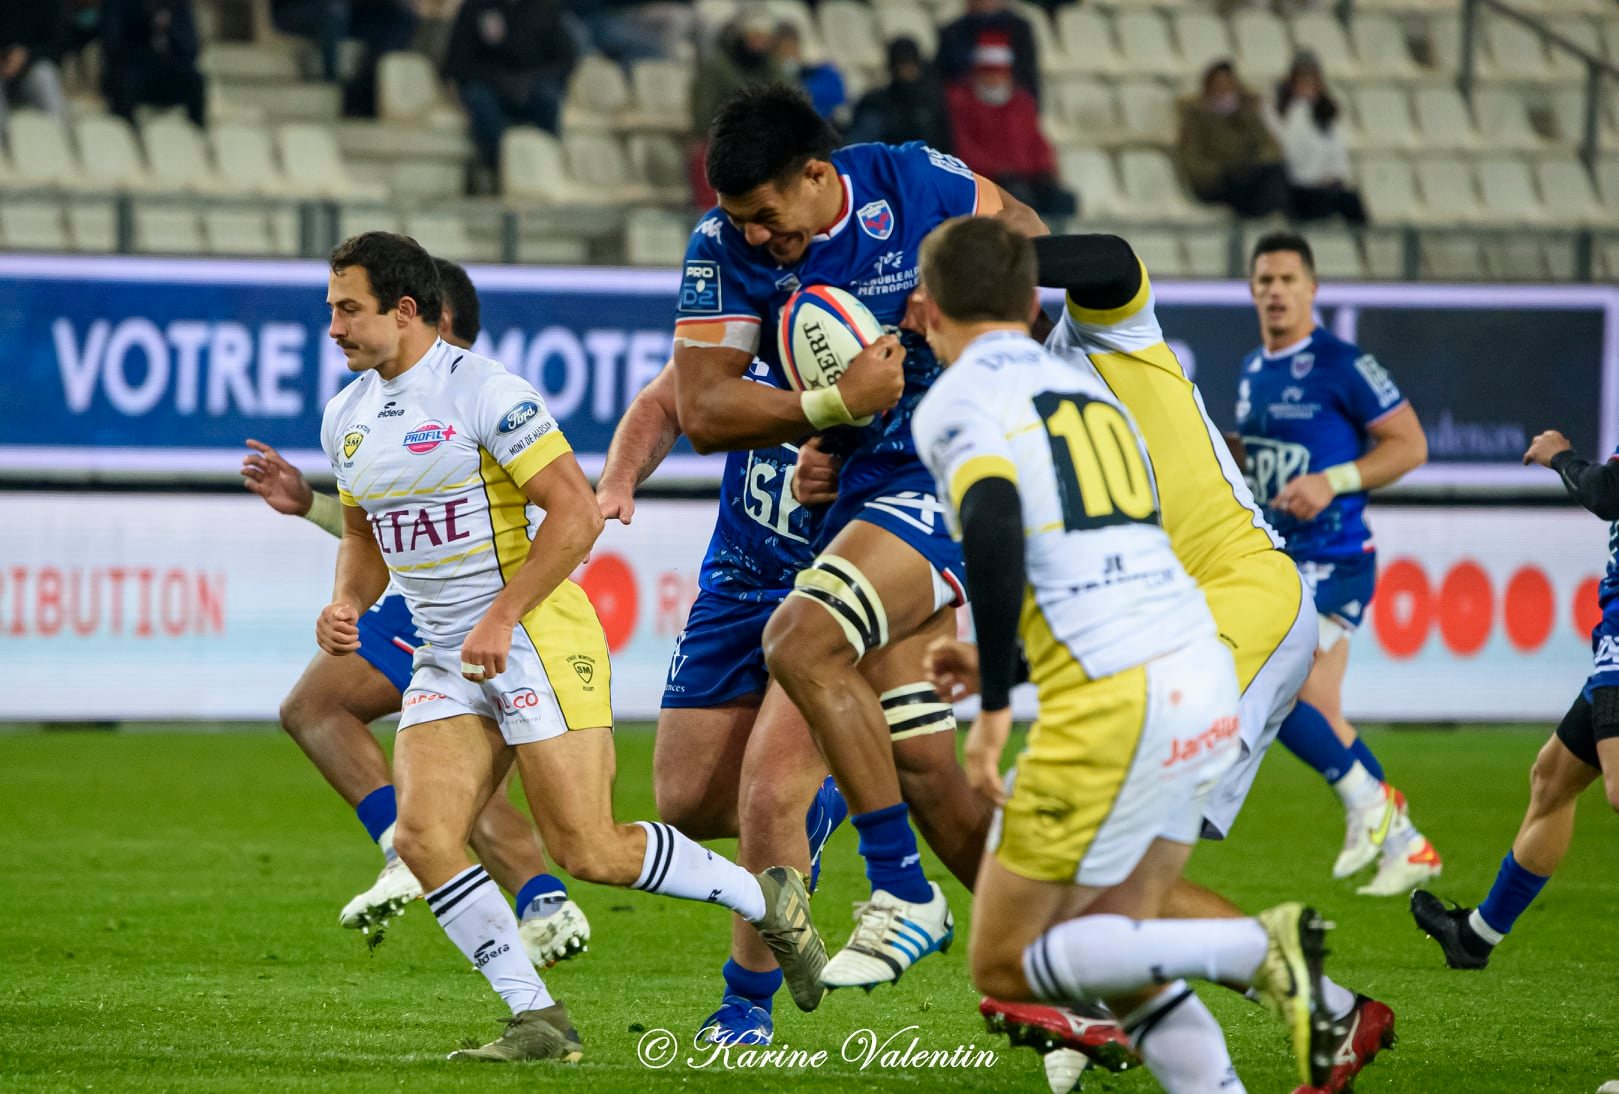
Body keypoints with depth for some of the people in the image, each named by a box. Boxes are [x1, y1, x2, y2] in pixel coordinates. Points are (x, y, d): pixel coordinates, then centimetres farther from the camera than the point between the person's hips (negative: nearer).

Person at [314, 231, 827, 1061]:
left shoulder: (483, 392, -14)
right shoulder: (347, 417, 10)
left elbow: (576, 514, -17)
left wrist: (502, 618, -21)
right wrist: (347, 603, 3)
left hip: (537, 641, -7)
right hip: (445, 658, 7)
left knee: (588, 851, -10)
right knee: (422, 837, -12)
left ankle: (767, 899, 13)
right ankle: (538, 1020, -4)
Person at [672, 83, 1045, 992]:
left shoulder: (912, 182, -9)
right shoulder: (724, 249, -4)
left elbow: (1024, 228, 9)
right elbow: (702, 413, -8)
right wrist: (836, 406, -20)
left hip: (956, 471, -5)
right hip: (863, 490, 5)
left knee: (801, 643, -26)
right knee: (928, 775, 2)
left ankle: (905, 897, -16)